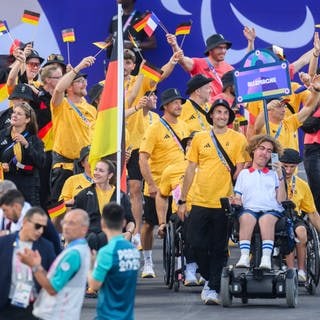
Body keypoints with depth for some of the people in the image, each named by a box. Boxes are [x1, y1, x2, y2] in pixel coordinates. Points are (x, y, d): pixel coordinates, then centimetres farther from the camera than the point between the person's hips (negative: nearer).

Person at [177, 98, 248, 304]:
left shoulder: (238, 139, 2)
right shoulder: (200, 138, 9)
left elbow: (239, 171, 0)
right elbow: (191, 170, 11)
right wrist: (182, 200, 9)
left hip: (224, 202, -2)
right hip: (200, 201, 2)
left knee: (219, 249, 1)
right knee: (197, 243, 1)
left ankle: (214, 288, 6)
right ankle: (209, 278, 22)